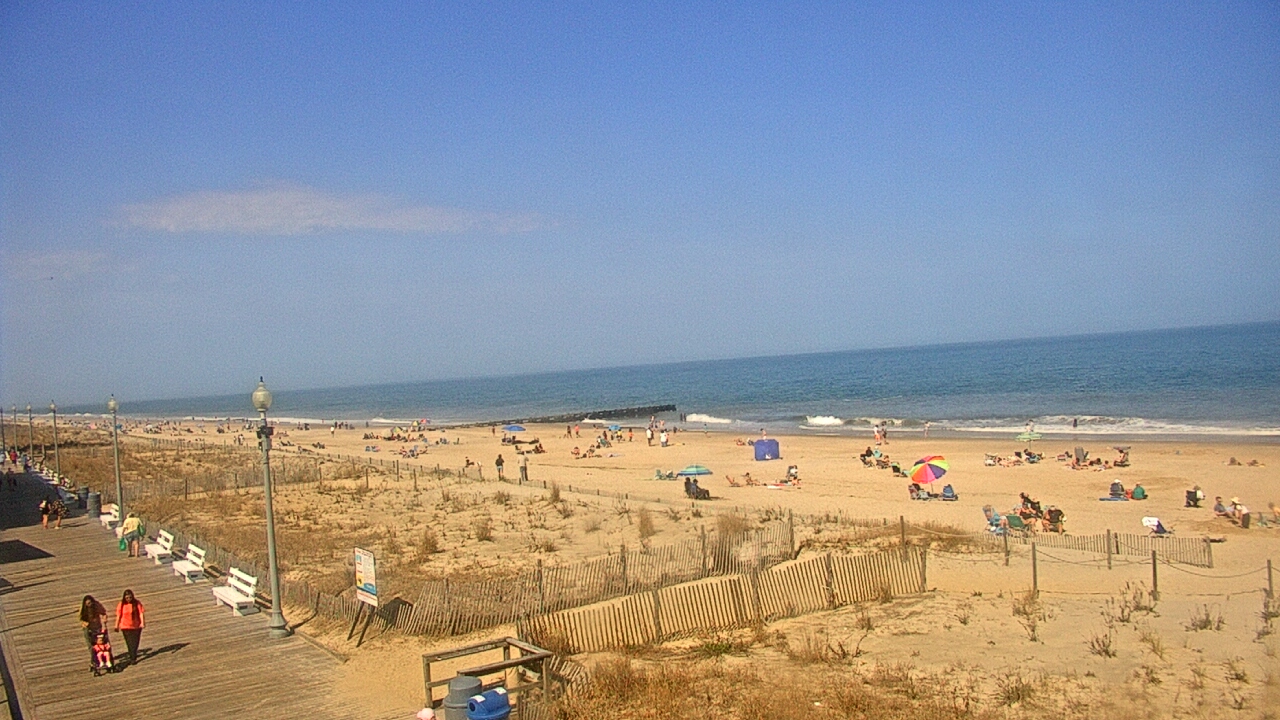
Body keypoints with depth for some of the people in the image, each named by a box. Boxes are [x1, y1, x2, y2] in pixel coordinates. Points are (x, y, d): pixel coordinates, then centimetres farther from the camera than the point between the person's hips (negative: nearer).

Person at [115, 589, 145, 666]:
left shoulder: (137, 603, -8)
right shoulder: (121, 605, -6)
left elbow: (141, 613, -11)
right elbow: (118, 616, 0)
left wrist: (142, 622, -22)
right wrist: (117, 626, 2)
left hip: (136, 626, -1)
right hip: (125, 627, 1)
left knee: (135, 643, 2)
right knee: (129, 643, 6)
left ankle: (133, 658, 12)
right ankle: (133, 657, 17)